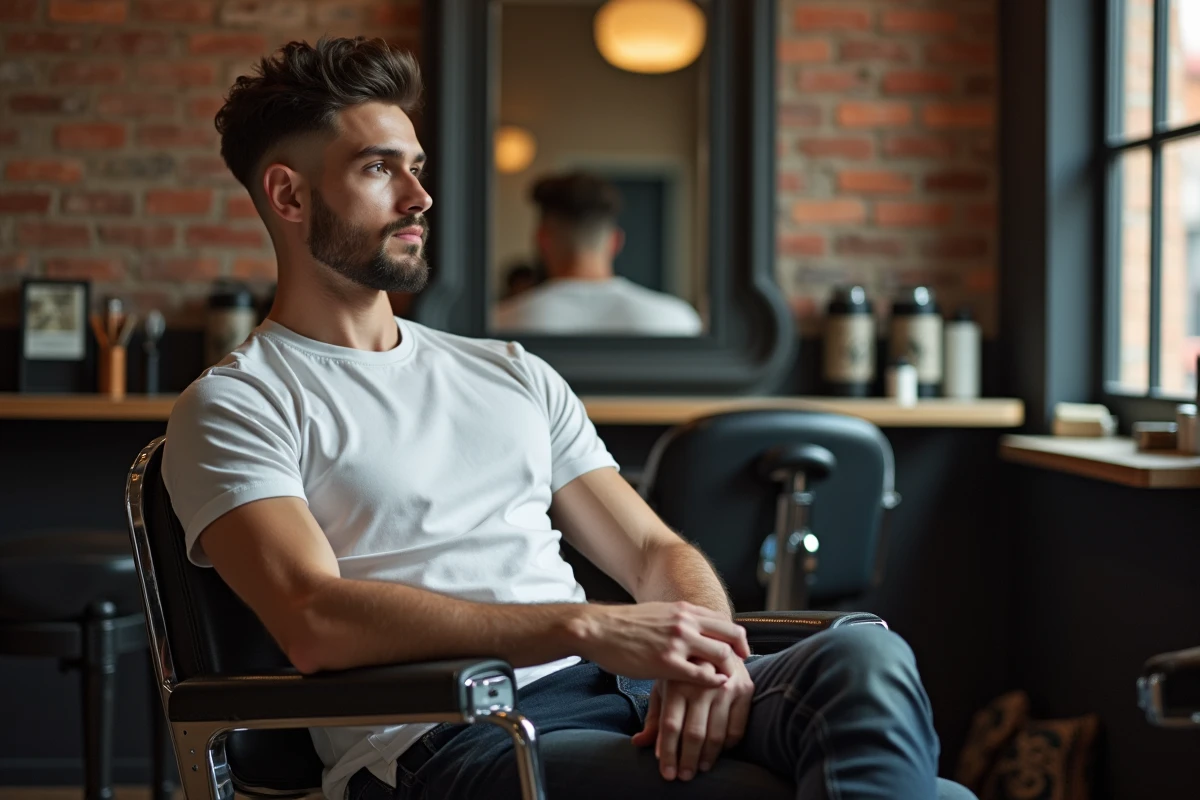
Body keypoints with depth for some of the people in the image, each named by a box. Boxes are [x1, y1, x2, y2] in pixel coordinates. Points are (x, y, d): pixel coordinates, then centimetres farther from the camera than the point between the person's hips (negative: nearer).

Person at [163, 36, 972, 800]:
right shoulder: (232, 407, 6)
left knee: (865, 658, -27)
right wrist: (585, 627, -20)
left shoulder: (512, 373, 26)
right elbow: (315, 621, -12)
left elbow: (654, 549, 19)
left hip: (614, 692, 7)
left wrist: (701, 646, -7)